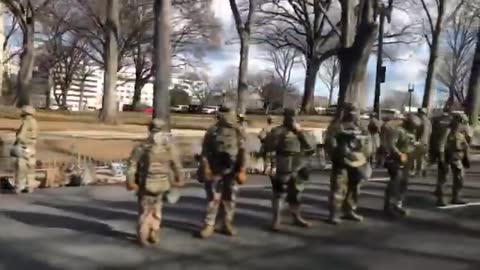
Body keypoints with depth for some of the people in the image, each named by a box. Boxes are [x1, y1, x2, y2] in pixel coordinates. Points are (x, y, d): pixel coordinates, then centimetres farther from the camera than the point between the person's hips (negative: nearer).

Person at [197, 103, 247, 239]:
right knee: (213, 198, 1)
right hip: (215, 170, -1)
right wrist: (205, 169, -10)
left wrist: (242, 170, -7)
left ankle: (228, 224, 21)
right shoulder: (212, 131, -1)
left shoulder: (239, 131, 1)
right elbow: (205, 152, -2)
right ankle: (209, 225, 6)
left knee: (230, 199, 9)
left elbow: (243, 151, -1)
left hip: (232, 171, 1)